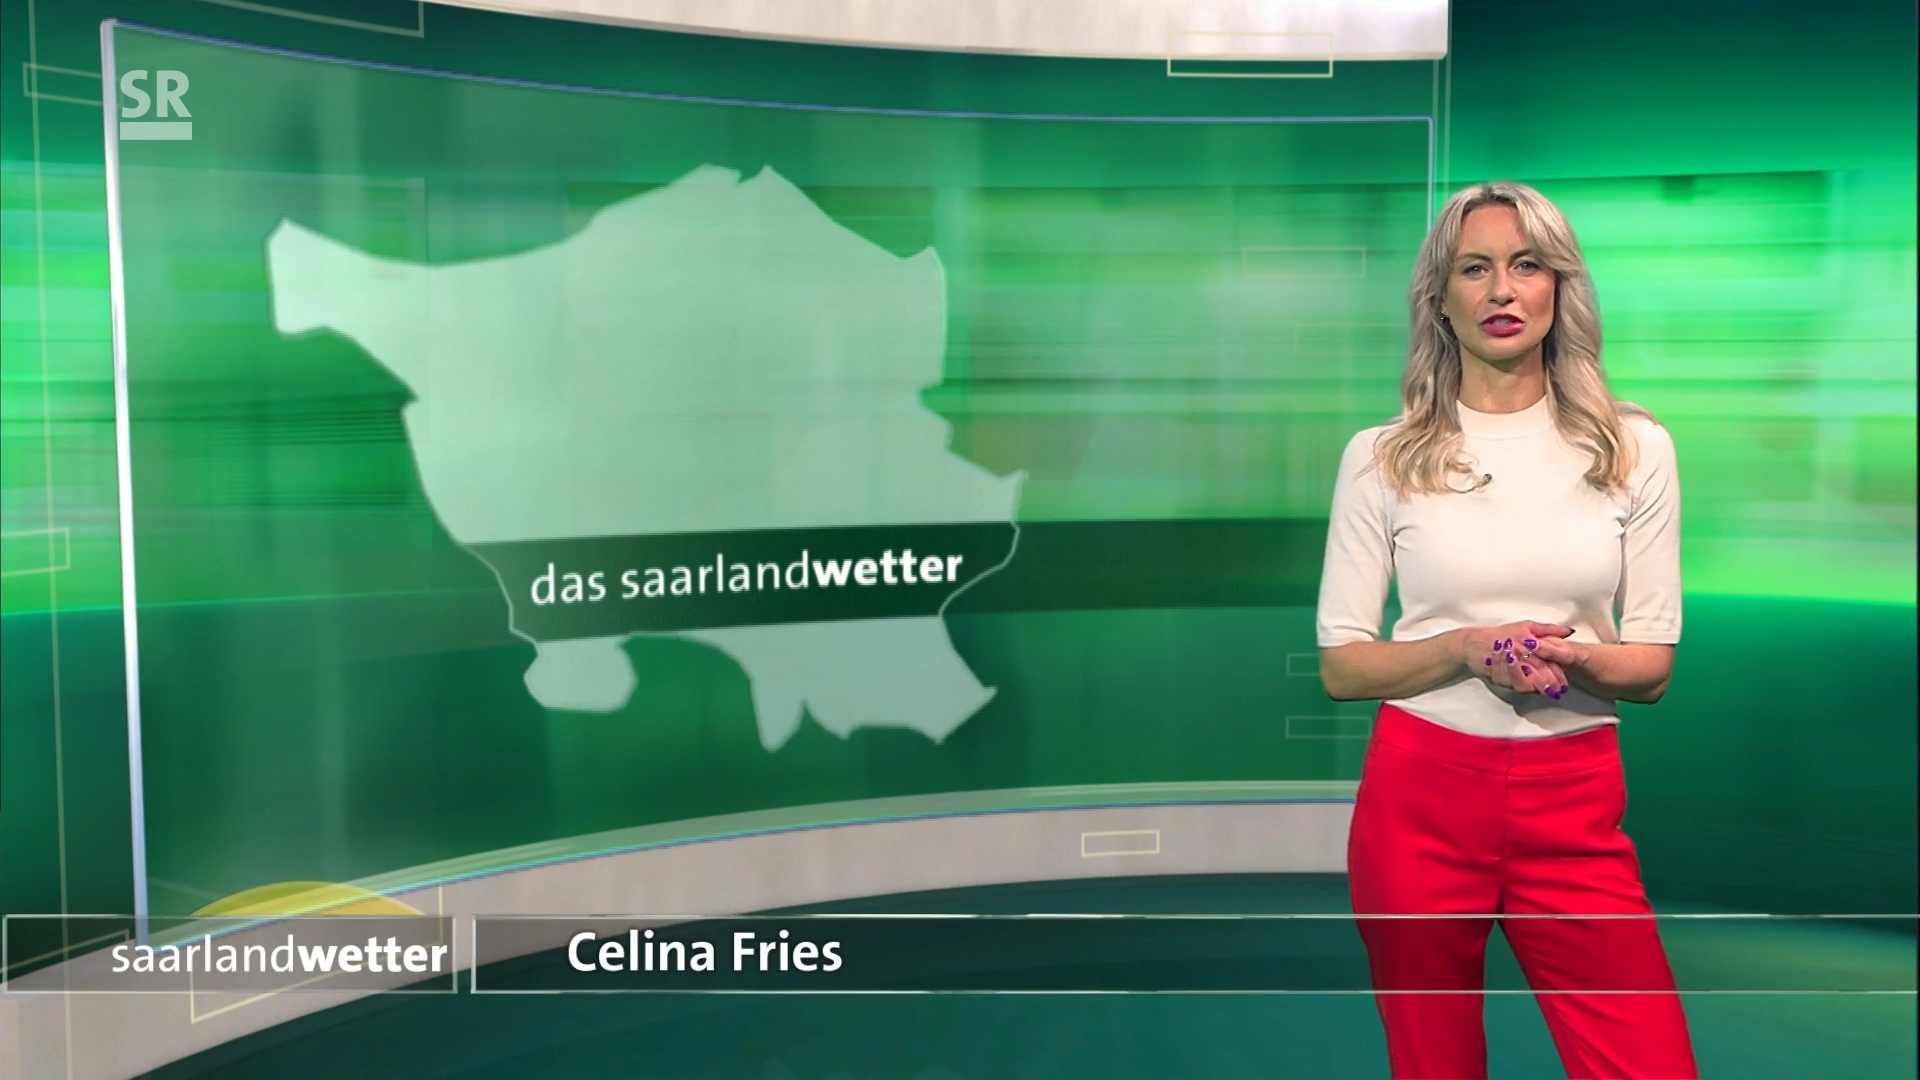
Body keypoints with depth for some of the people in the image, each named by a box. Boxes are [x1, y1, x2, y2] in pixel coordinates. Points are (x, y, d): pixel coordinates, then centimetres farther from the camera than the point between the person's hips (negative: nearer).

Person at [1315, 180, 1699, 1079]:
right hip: (1419, 796, -1)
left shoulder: (1635, 448, 4)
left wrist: (1573, 660, -16)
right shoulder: (1380, 457, 0)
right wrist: (1470, 650, -17)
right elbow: (1341, 664, 0)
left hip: (1574, 803, 1)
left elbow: (1653, 665, 6)